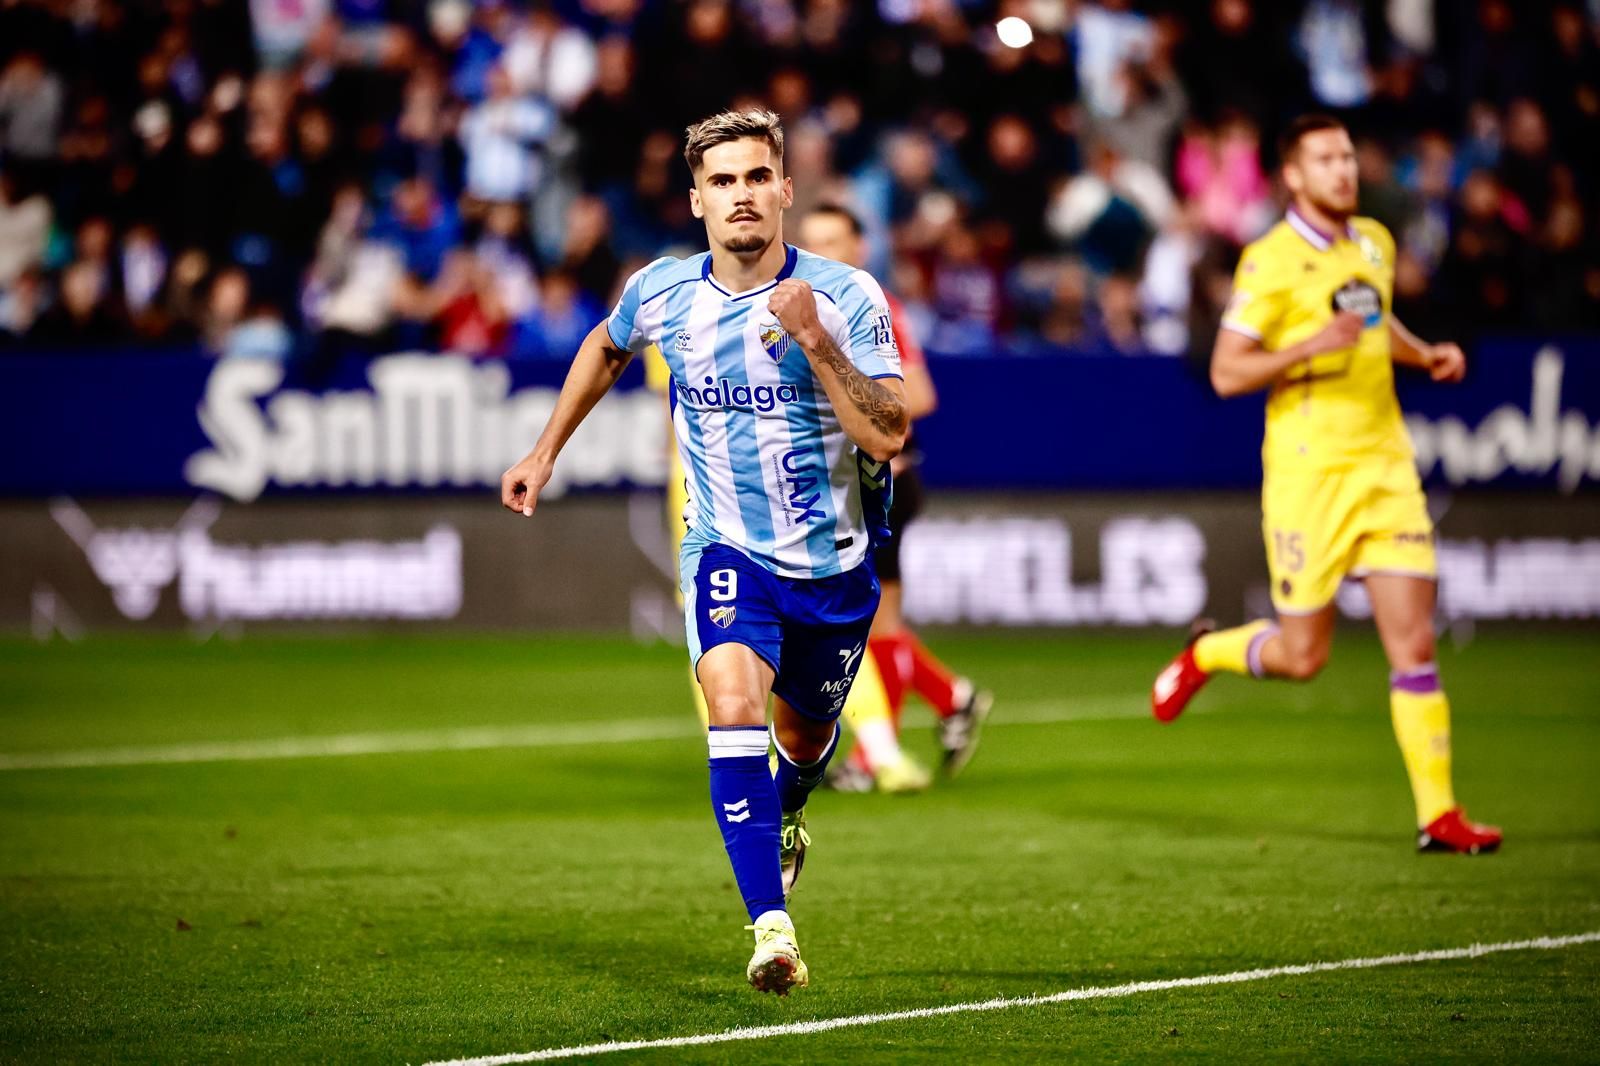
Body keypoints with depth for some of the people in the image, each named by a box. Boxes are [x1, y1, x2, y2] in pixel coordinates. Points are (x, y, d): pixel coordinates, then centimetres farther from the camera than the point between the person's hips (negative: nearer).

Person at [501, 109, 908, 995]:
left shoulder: (845, 296, -16)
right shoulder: (661, 293, -8)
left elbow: (889, 434, -24)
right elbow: (606, 346, 17)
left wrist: (814, 341, -33)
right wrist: (545, 451, 19)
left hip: (834, 560, 0)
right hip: (726, 550, 0)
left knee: (803, 738, 19)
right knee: (734, 701, -27)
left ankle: (785, 817, 58)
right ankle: (771, 925, -30)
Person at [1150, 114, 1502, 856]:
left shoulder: (1375, 244, 11)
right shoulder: (1269, 261, -9)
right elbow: (1226, 373, -11)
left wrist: (1425, 355, 11)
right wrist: (1308, 348, -24)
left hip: (1385, 466, 5)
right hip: (1308, 475, -5)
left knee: (1413, 644, -4)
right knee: (1301, 657, 1)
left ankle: (1438, 815, -1)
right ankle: (1203, 655, 33)